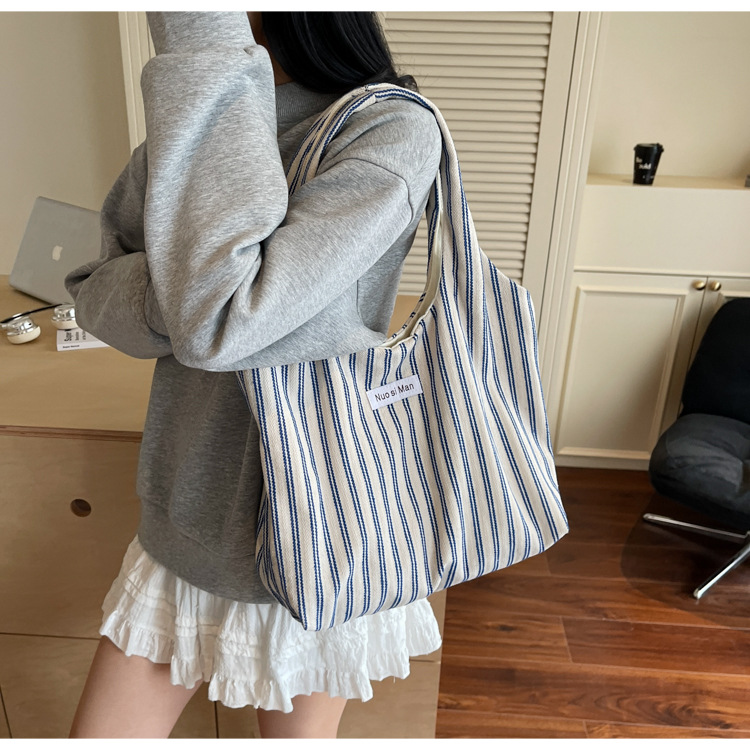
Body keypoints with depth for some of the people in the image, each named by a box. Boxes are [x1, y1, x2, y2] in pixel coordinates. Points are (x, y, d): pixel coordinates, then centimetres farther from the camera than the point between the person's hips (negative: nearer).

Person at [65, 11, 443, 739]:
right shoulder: (197, 114, 3)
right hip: (188, 509, 5)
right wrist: (182, 294, -22)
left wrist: (199, 52, -23)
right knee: (100, 732, 17)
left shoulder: (391, 129, -18)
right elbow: (94, 291, 0)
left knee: (296, 729, 21)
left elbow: (219, 323, -29)